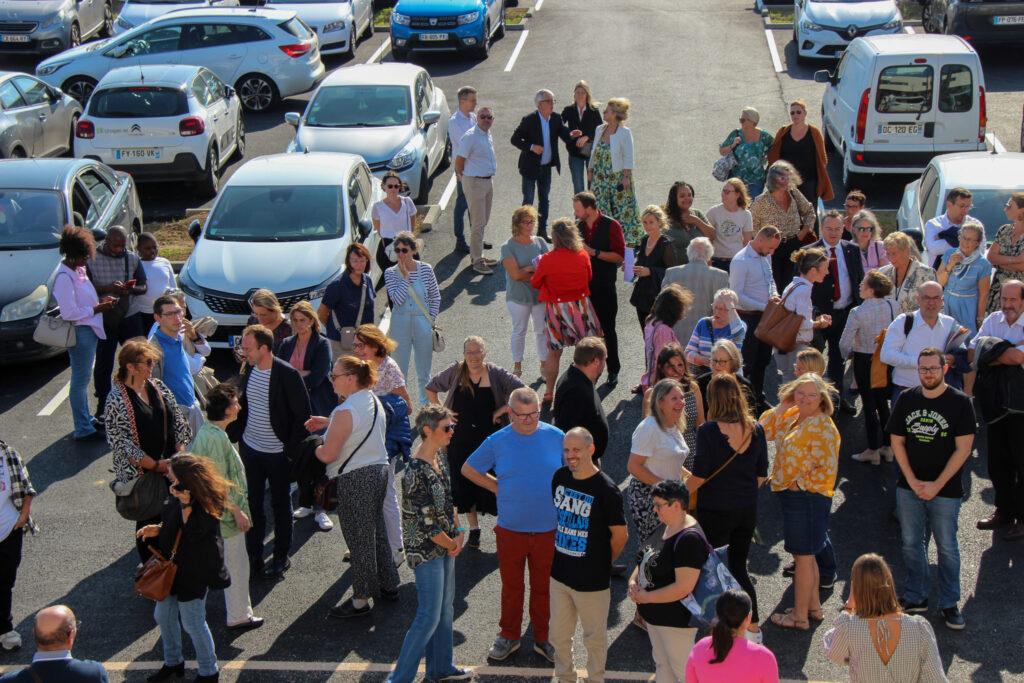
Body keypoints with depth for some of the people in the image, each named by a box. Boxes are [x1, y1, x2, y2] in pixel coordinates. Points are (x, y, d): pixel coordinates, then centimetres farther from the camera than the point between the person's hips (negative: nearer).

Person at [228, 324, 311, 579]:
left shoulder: (288, 375, -20)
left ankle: (281, 558, 25)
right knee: (252, 503, 12)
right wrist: (233, 435, 7)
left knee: (280, 505, 11)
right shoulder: (248, 370, -1)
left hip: (278, 453, -5)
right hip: (250, 449, 5)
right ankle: (253, 555, 26)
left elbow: (302, 415, -15)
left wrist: (292, 451, -15)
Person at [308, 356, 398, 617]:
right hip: (378, 470, 9)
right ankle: (389, 585, 32)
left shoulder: (346, 411, -22)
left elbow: (327, 455, -21)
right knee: (376, 531, 20)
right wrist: (328, 423, 18)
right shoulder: (373, 401, 6)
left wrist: (311, 447, -1)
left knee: (359, 539, 1)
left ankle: (361, 600, 11)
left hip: (355, 480, -9)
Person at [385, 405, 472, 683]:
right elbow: (427, 523, -23)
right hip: (426, 550, -9)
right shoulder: (416, 472, -25)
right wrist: (451, 544, -9)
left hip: (445, 545, 9)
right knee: (429, 617, -4)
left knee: (446, 608, 19)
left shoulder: (439, 460, 5)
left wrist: (459, 532, 2)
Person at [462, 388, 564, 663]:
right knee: (511, 585, 13)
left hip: (548, 529, 0)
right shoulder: (497, 441, -3)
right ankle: (509, 636, 30)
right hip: (510, 529, 0)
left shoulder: (556, 438, -3)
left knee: (544, 587, 10)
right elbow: (468, 469, 10)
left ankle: (543, 638, 26)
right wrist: (497, 487, 2)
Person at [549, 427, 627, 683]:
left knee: (594, 637, 11)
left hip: (592, 580, -6)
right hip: (559, 574, 6)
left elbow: (620, 536, -11)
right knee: (558, 634, 18)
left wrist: (600, 564, 1)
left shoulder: (606, 489, -19)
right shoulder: (560, 477, 1)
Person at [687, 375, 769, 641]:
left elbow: (700, 475, -17)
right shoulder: (755, 429, -4)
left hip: (715, 511, -5)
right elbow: (762, 474, 5)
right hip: (747, 509, 5)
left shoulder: (708, 431, -19)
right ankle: (753, 627, 20)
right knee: (739, 567, 18)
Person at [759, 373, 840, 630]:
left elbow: (828, 470, -20)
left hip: (806, 496, -9)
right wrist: (781, 407, 2)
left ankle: (799, 616, 13)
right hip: (792, 495, 9)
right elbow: (765, 431, 9)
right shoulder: (792, 416, 8)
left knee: (802, 556, 2)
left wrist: (799, 484, -17)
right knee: (805, 555, 21)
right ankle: (813, 606, 35)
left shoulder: (822, 427, -18)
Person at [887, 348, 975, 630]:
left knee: (947, 547, 4)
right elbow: (897, 442, 5)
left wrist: (936, 484, -12)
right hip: (909, 487, 3)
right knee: (912, 543, 10)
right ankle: (915, 597, 23)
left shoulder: (960, 402, -8)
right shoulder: (906, 399, 3)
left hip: (946, 489, -3)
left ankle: (949, 603, 16)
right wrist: (912, 481, -5)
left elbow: (963, 449, -10)